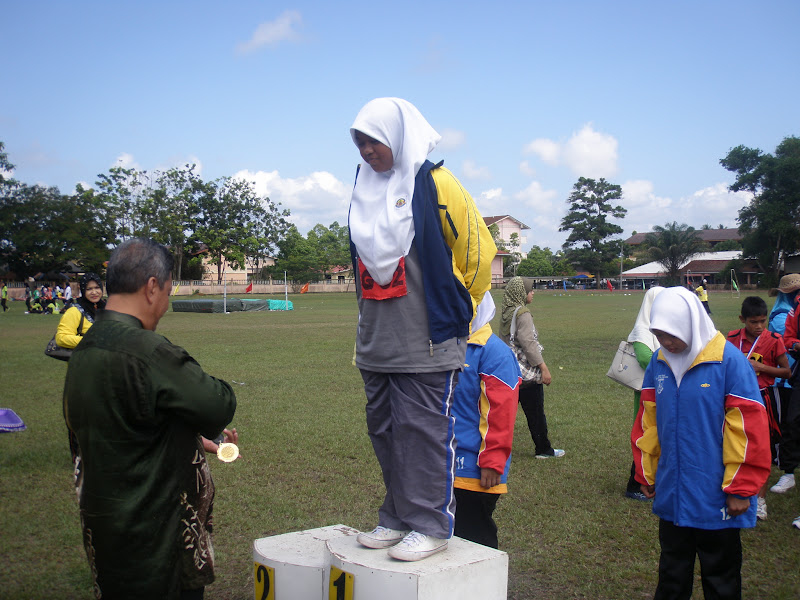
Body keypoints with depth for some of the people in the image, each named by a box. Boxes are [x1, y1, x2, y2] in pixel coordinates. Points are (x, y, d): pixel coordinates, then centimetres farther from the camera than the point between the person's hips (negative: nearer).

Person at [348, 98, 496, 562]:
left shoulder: (435, 184, -8)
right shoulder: (366, 188, 14)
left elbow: (479, 250, -5)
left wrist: (457, 313, 1)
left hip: (428, 343, -7)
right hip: (376, 343, 7)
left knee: (424, 432, -2)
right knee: (385, 430, 13)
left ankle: (431, 526, 11)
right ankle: (397, 519, 26)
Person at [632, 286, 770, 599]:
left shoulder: (729, 361, -17)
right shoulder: (659, 362, -1)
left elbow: (749, 429, -15)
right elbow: (648, 421, 8)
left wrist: (740, 489, -11)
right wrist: (647, 474, 12)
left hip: (716, 500, -5)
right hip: (671, 495, 5)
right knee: (672, 573, 21)